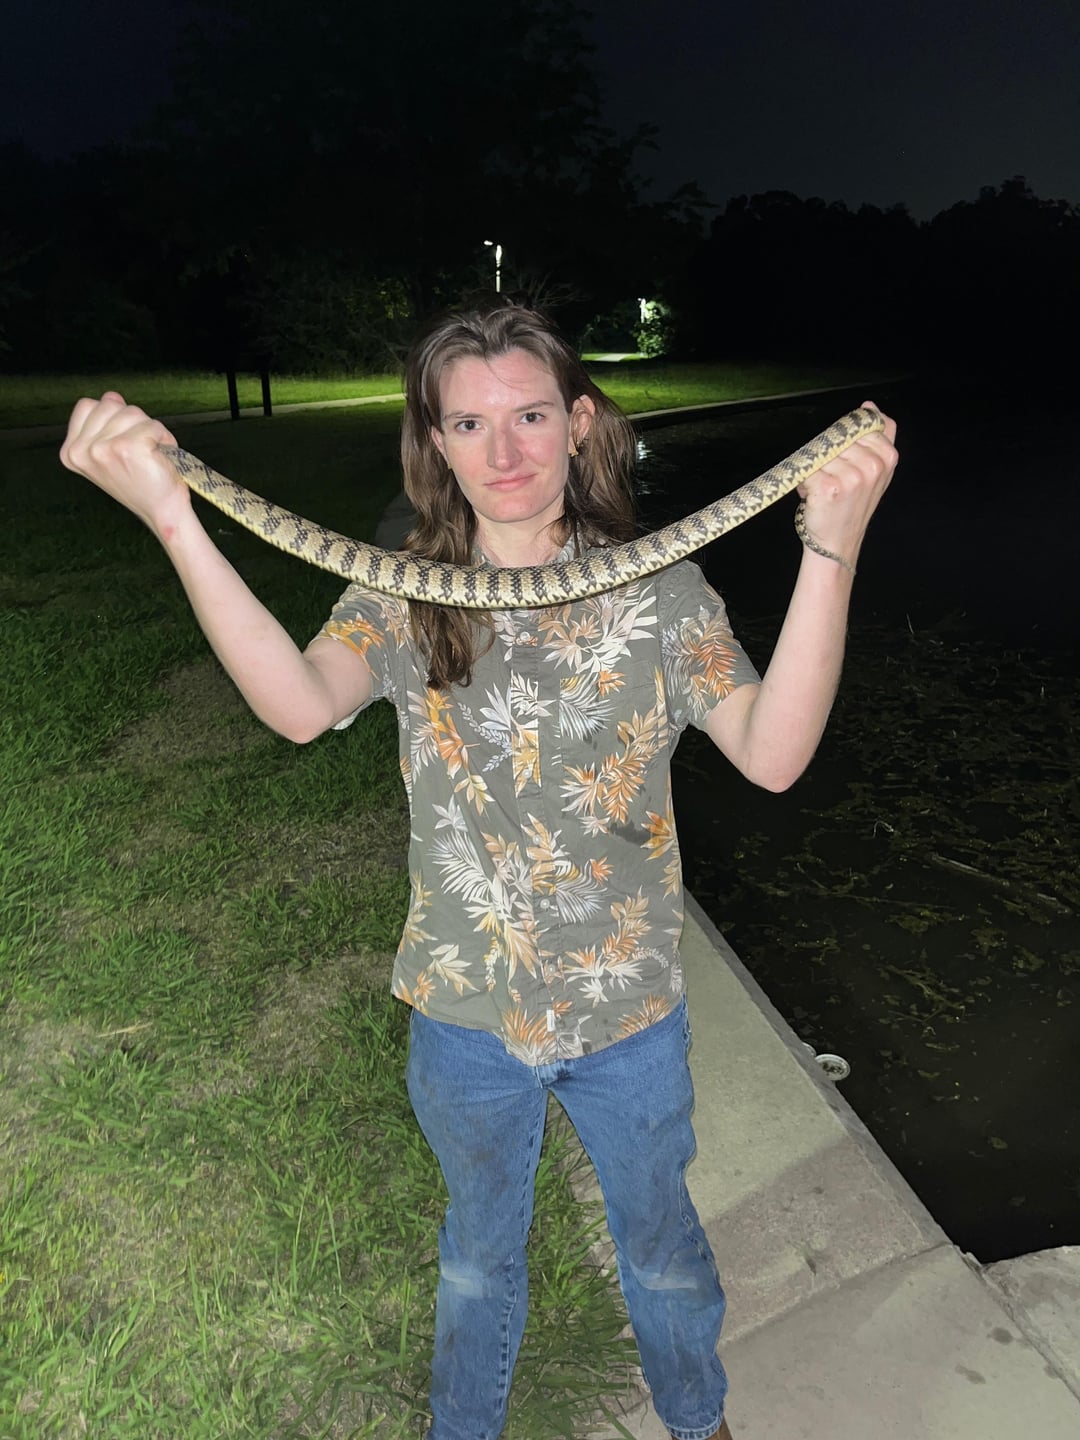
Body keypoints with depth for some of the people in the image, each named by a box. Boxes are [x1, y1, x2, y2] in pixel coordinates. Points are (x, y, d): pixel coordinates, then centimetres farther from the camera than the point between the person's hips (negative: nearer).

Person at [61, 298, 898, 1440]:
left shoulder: (656, 592, -13)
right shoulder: (404, 597, -10)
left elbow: (772, 753, -28)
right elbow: (303, 703, -31)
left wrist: (831, 547, -40)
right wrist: (169, 518, -42)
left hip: (628, 1014, 0)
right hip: (463, 1014, 1)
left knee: (659, 1241, 26)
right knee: (479, 1245, 28)